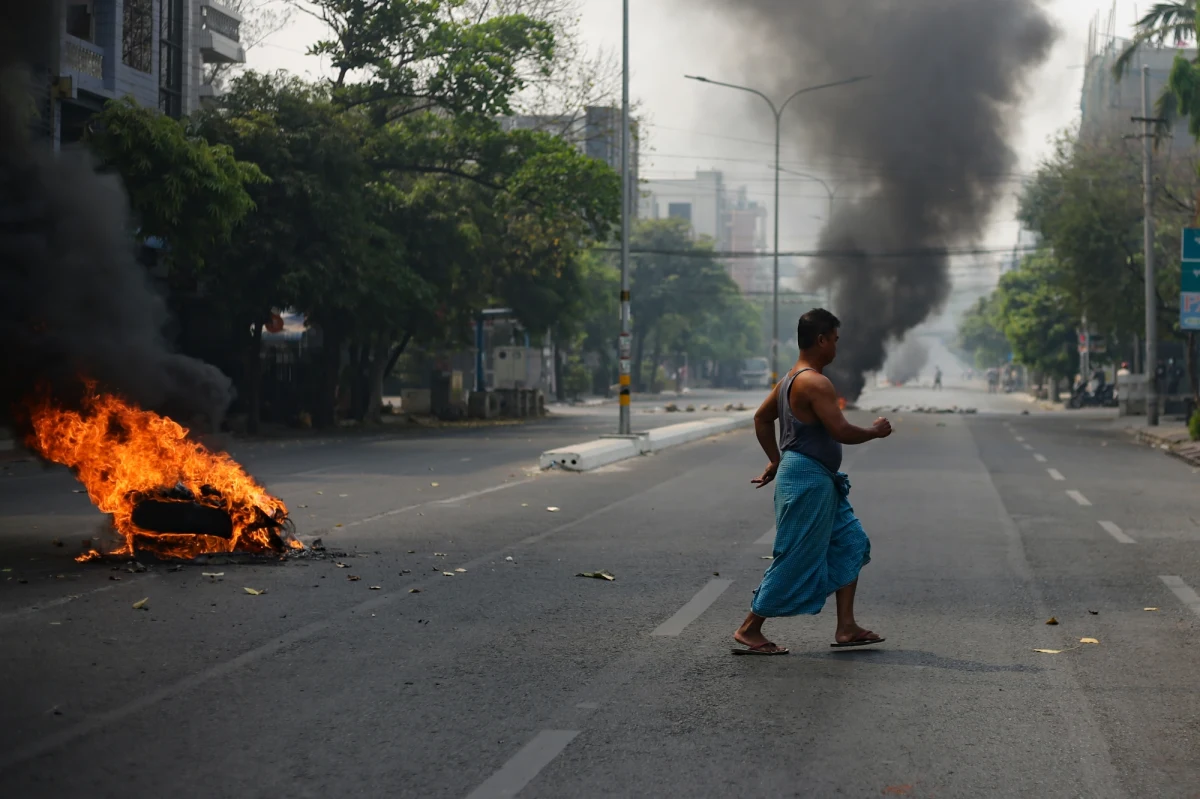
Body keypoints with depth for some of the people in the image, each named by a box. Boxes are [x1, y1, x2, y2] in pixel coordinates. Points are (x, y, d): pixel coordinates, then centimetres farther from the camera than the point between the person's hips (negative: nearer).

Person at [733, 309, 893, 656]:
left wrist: (775, 461, 25)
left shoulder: (791, 379, 13)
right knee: (795, 560, -3)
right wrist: (876, 431, -7)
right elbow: (841, 431, -24)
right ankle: (749, 630, 5)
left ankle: (846, 628, 13)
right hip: (808, 480, -11)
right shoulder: (815, 383, -19)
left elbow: (762, 419, 22)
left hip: (820, 482, 11)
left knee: (850, 544, 12)